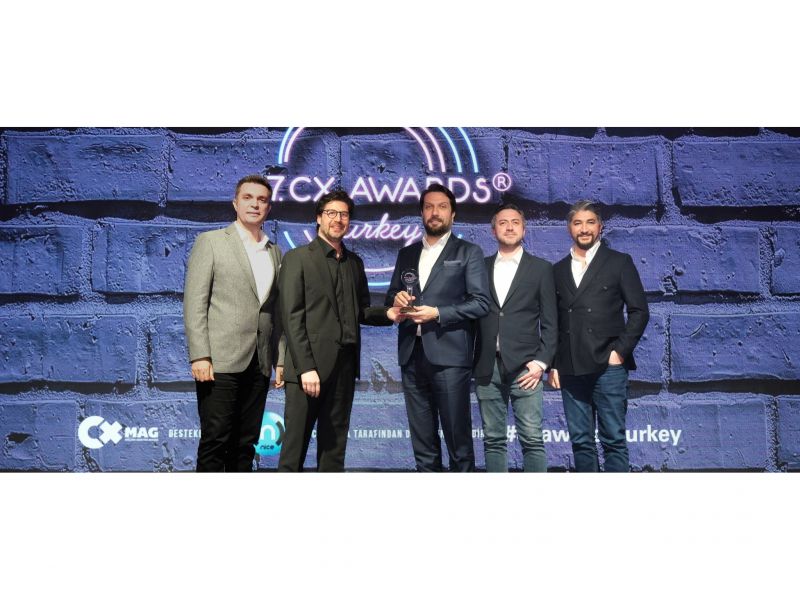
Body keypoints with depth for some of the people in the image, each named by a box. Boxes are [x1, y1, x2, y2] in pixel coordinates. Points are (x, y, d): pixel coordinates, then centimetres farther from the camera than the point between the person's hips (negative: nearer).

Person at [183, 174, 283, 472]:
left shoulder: (274, 253, 16)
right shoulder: (211, 241, 2)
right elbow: (194, 303, -5)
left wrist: (280, 360, 10)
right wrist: (199, 356, -13)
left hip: (258, 365, 5)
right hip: (220, 361, -4)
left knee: (245, 442, 9)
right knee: (215, 440, -3)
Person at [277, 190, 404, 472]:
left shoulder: (354, 262, 16)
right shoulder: (297, 258, -1)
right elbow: (292, 317, -8)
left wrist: (387, 314, -2)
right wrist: (306, 367, -15)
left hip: (344, 365, 6)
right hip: (309, 366, -5)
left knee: (334, 447, 12)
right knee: (294, 447, -2)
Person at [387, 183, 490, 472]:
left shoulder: (468, 252, 3)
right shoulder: (406, 254, 18)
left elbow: (481, 302, -5)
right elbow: (391, 297, 21)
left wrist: (437, 313, -15)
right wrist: (396, 299, -3)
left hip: (449, 356, -4)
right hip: (412, 356, 5)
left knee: (458, 437, 0)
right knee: (422, 441, 11)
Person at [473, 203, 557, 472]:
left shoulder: (541, 268, 7)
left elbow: (550, 322, 4)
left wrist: (541, 362, -6)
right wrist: (472, 362, 3)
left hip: (524, 367, -2)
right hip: (487, 368, 2)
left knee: (532, 439, -4)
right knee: (493, 440, 7)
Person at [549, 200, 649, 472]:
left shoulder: (619, 262, 5)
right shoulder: (558, 270, 14)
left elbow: (639, 311, 1)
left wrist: (620, 351, -8)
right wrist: (553, 364, 8)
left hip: (608, 366, -3)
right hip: (570, 369, 3)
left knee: (613, 440, -1)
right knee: (580, 441, 7)